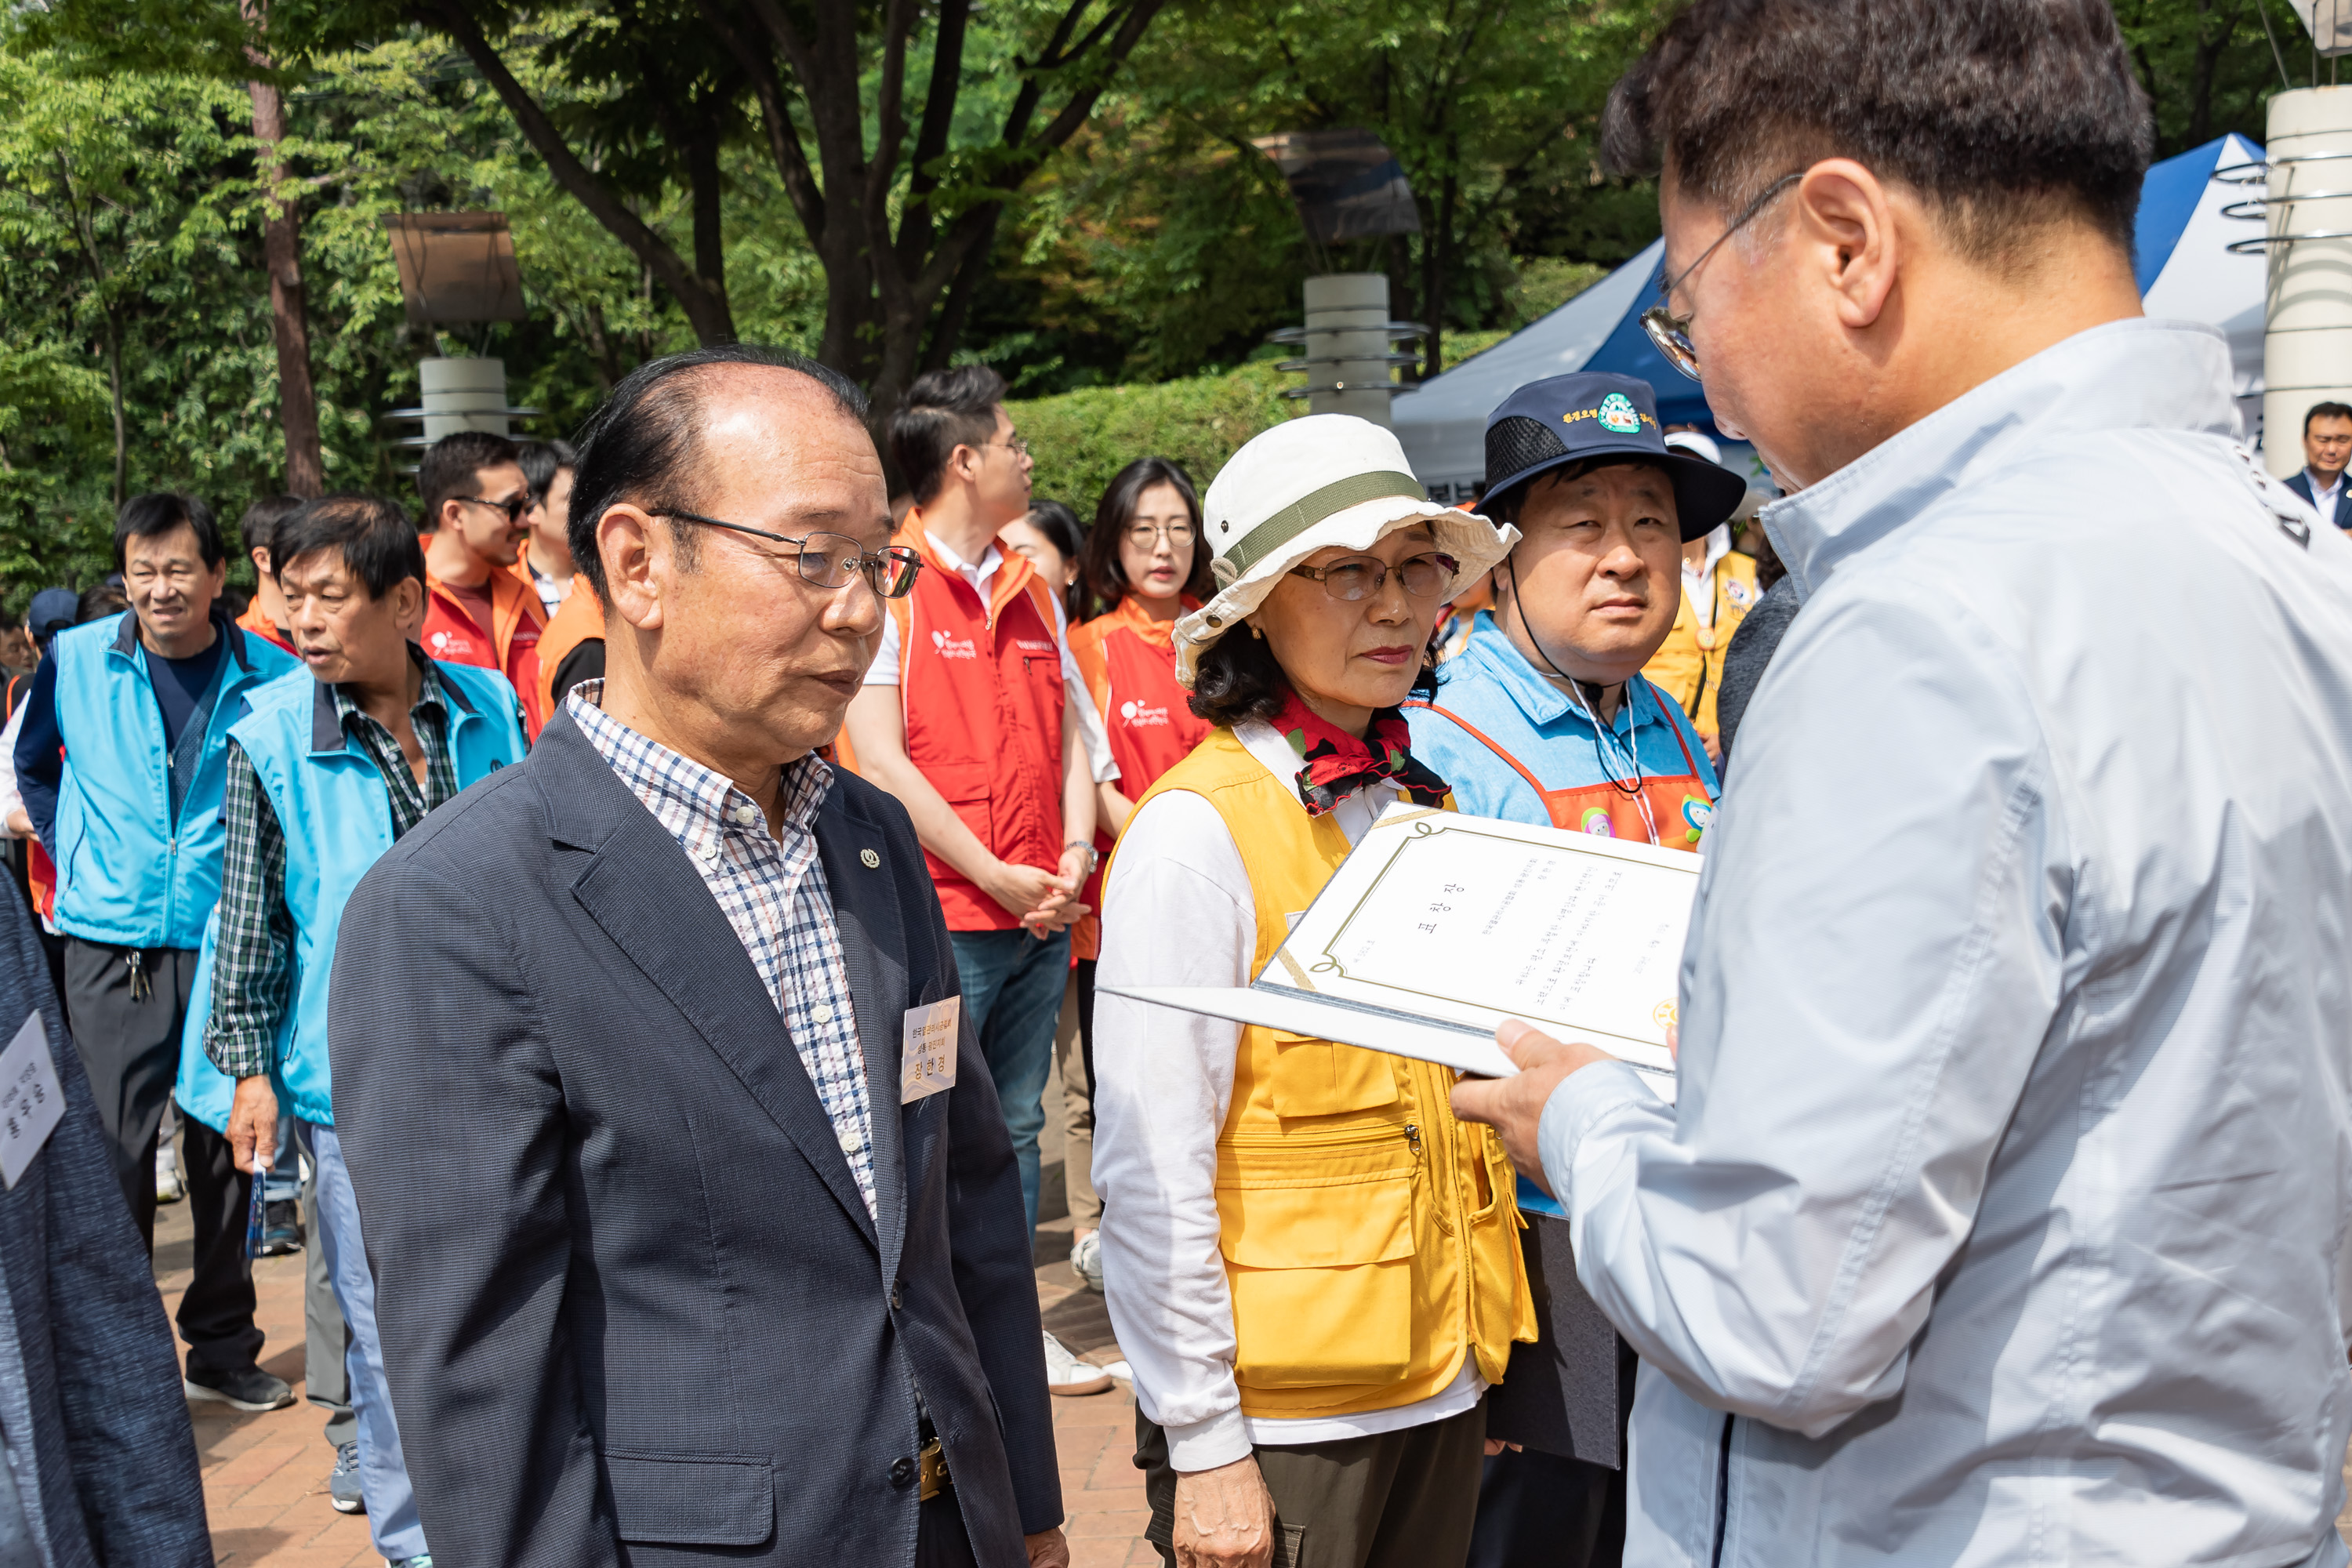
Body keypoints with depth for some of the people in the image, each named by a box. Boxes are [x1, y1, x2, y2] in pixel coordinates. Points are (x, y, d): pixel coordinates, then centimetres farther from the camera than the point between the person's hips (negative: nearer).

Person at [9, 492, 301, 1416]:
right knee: (114, 1155, -2)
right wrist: (73, 853, 9)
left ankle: (222, 1349, 24)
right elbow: (30, 765, 18)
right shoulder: (75, 660, 0)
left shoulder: (269, 676, -2)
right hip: (112, 948, 0)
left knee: (227, 1152, 10)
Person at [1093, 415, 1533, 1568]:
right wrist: (1203, 1448, -14)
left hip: (1446, 1382, 6)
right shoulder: (1197, 834, -14)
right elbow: (1152, 1174, -15)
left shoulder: (1427, 810, 7)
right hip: (1278, 1409, -6)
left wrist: (1480, 1349, 12)